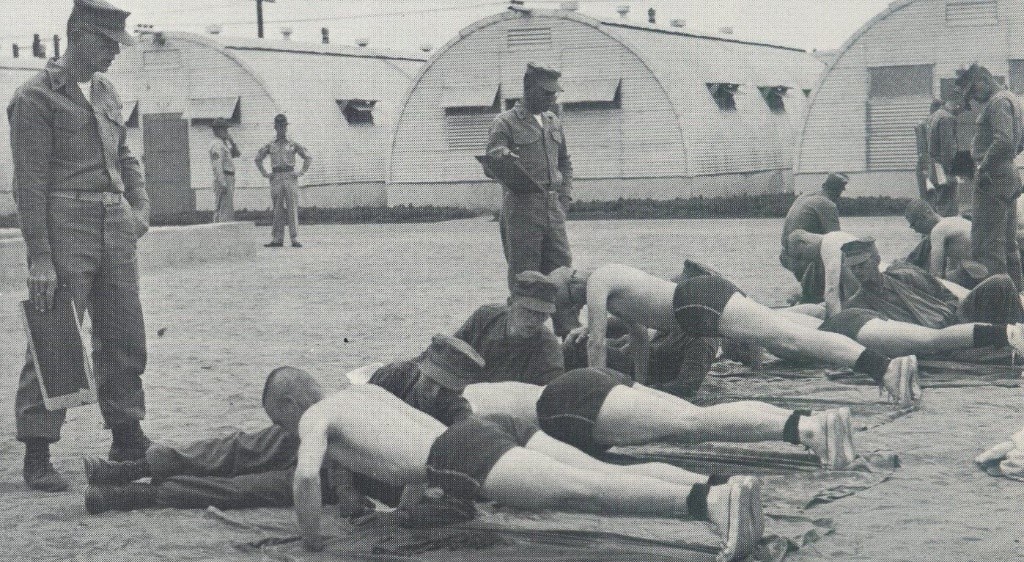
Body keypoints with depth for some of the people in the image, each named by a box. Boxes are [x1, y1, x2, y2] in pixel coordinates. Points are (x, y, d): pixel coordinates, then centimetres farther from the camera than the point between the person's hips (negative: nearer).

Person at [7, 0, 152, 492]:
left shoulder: (106, 93, 16)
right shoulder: (37, 96, -7)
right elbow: (30, 181, -11)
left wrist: (141, 207, 9)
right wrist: (40, 258, -16)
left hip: (116, 230, 7)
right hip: (65, 228, -7)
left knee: (124, 339, 12)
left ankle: (127, 438, 24)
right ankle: (37, 456, 0)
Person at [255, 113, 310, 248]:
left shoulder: (293, 144, 6)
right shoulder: (270, 145, 11)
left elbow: (308, 158, 9)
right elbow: (258, 159, 22)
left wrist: (301, 172, -1)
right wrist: (264, 173, 11)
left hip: (290, 177, -2)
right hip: (276, 179, 2)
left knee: (292, 209, -6)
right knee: (278, 210, 3)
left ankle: (295, 239, -7)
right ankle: (277, 239, 5)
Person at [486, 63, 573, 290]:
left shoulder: (553, 122, 16)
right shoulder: (505, 123, -2)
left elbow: (565, 162, 26)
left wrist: (565, 195, 12)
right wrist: (502, 159, -34)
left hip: (553, 206, 6)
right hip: (522, 207, -6)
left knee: (561, 266, 2)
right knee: (524, 274, -3)